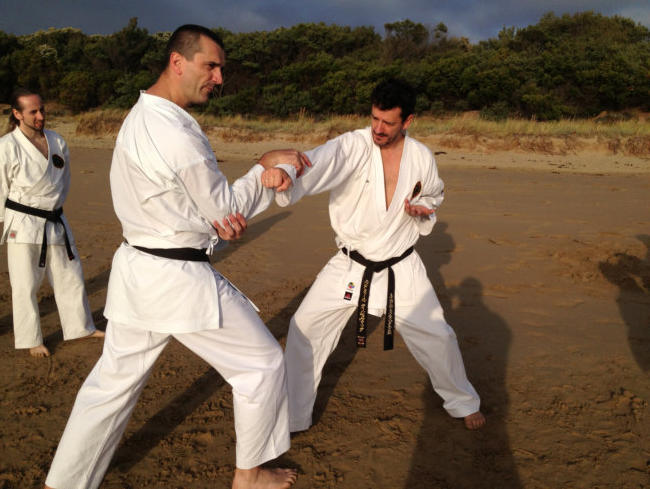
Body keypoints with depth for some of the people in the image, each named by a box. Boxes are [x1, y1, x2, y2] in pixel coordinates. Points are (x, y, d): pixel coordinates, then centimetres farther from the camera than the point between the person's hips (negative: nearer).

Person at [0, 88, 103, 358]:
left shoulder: (56, 141, 2)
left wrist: (53, 207, 10)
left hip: (55, 222, 5)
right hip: (23, 225, -5)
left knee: (70, 275, 15)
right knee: (25, 285, 4)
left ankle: (81, 327, 32)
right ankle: (31, 340, 21)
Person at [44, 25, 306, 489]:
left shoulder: (140, 116, 10)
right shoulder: (176, 134, -22)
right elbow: (224, 205, -12)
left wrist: (220, 222, -5)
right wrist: (270, 168, -1)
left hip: (136, 271, 9)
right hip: (180, 281, -9)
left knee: (113, 380, 19)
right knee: (262, 361, 9)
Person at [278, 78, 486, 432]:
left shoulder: (421, 157, -7)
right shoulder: (353, 146, -17)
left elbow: (433, 197, 14)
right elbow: (318, 164, -40)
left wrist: (421, 208, -11)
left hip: (401, 267, 1)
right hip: (351, 265, -1)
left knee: (435, 335, 6)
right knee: (305, 328, -4)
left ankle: (463, 402, 37)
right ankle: (292, 416, 17)